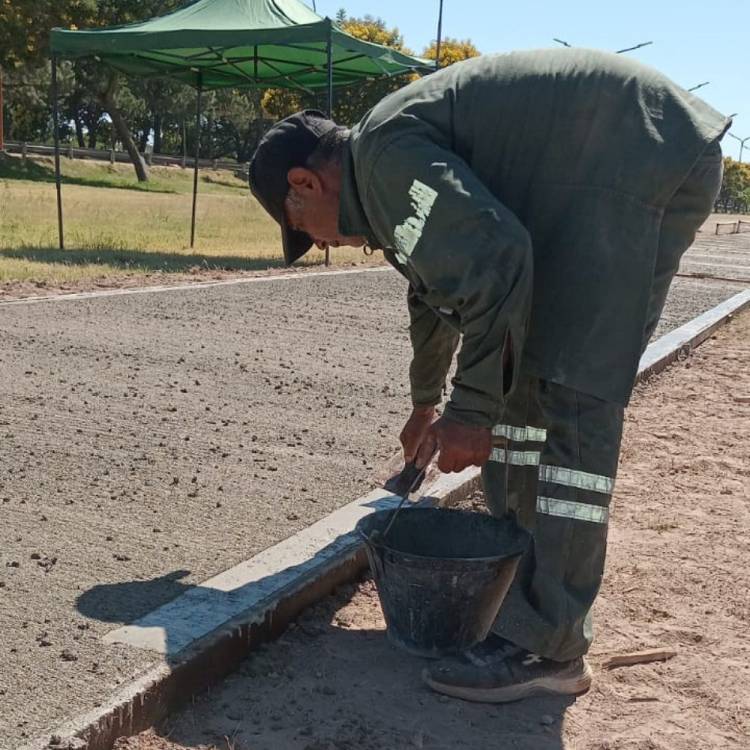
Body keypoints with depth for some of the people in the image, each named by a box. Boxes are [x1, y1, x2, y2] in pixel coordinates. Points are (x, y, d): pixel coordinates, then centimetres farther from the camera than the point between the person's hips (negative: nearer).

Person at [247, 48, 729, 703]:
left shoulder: (382, 149, -13)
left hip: (643, 153, -10)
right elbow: (438, 285, 35)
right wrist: (425, 402, 49)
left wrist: (469, 412, -17)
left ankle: (547, 647, -9)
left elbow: (491, 260, -26)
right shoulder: (391, 181, 19)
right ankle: (519, 580, 17)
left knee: (571, 399, -14)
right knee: (519, 381, 9)